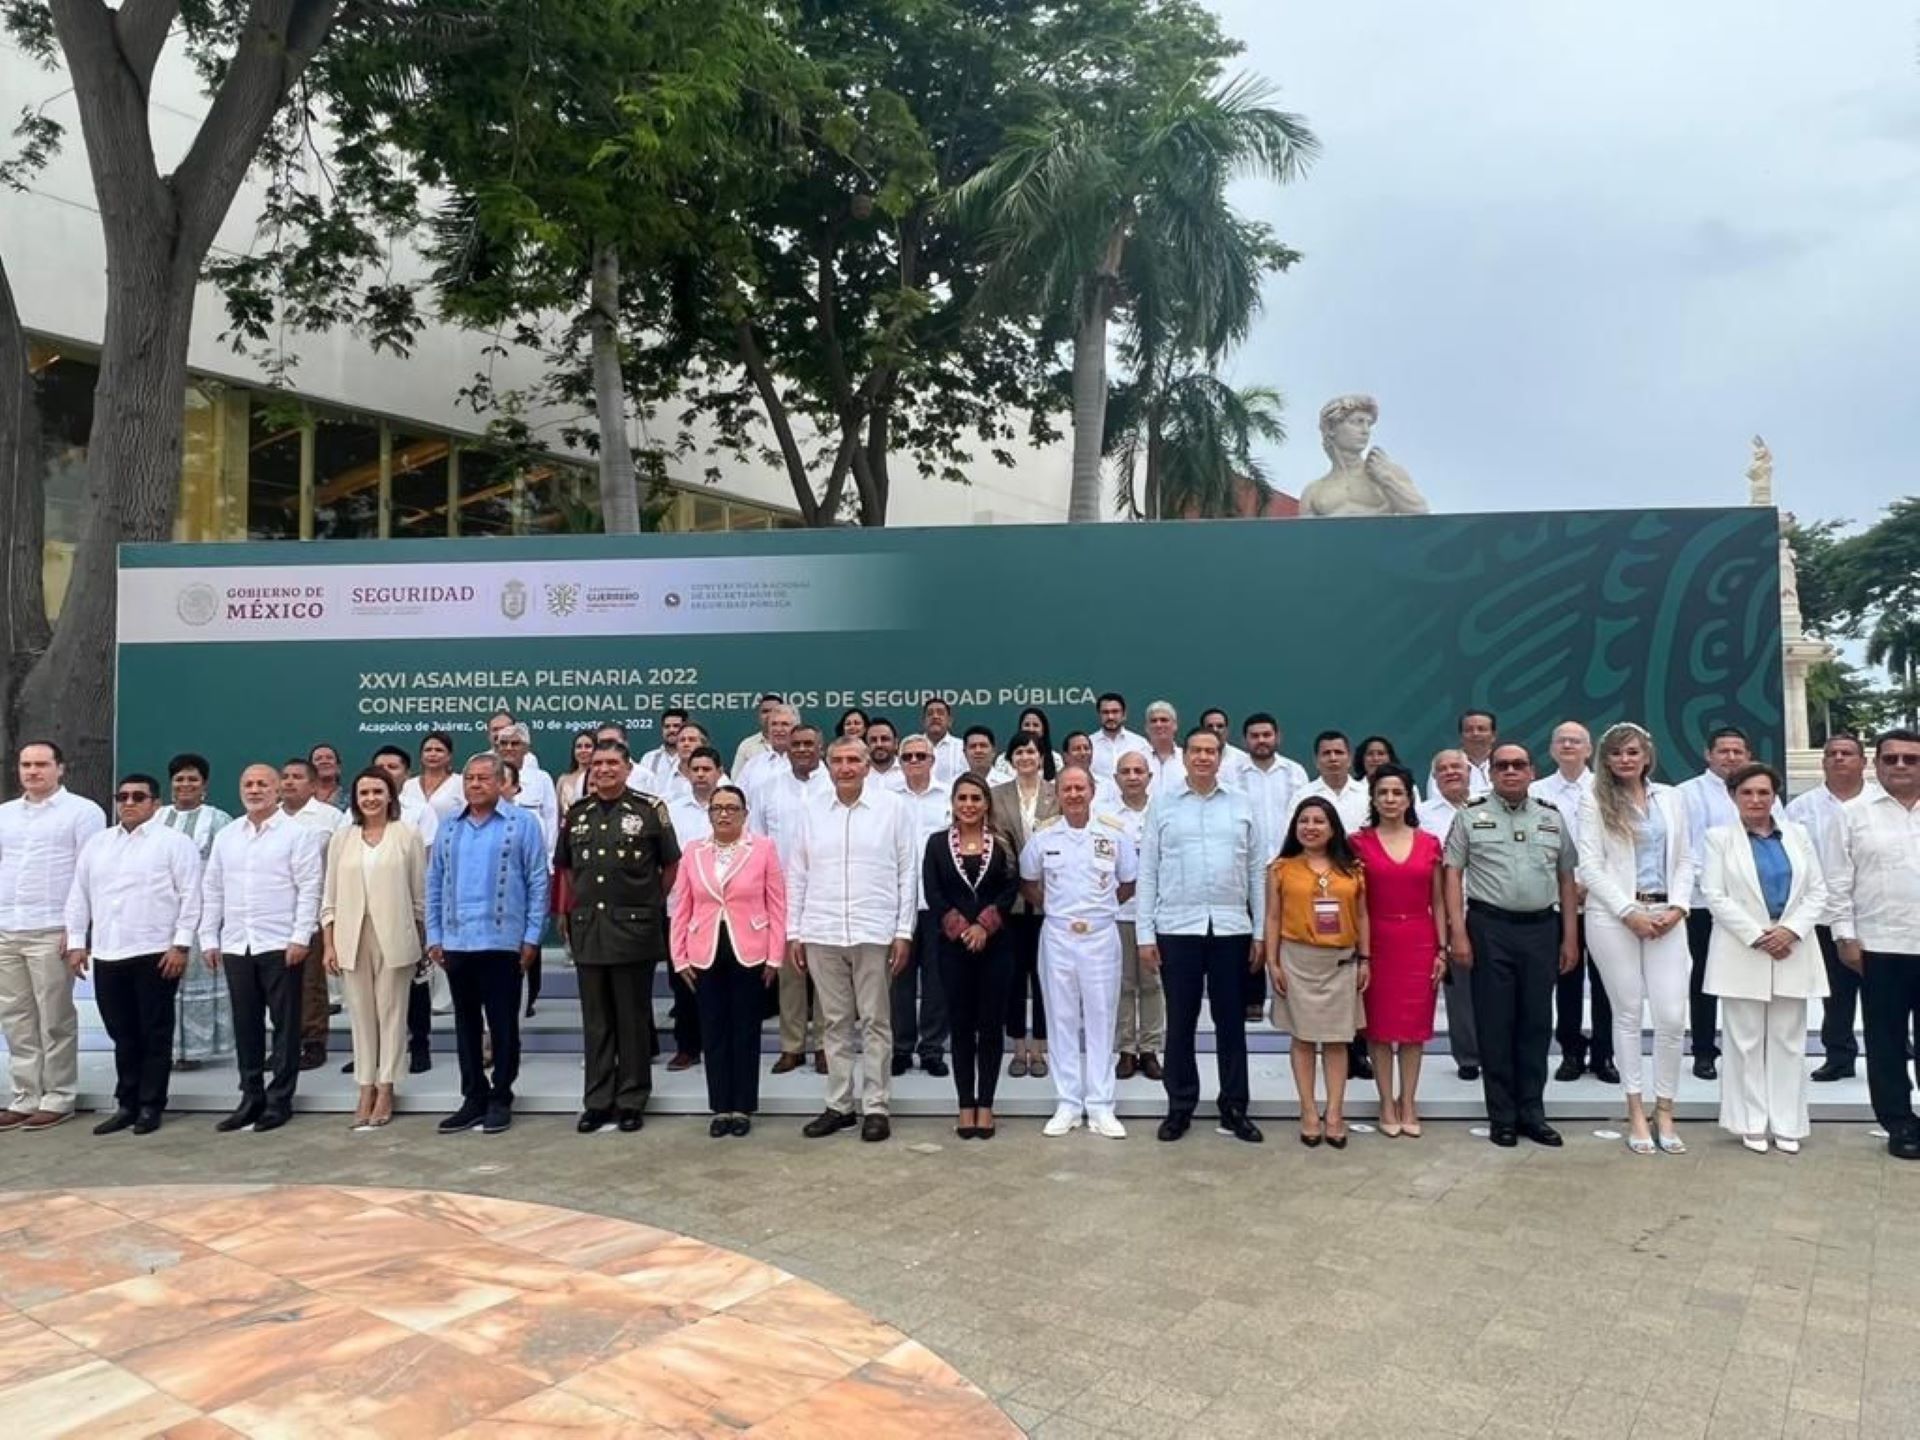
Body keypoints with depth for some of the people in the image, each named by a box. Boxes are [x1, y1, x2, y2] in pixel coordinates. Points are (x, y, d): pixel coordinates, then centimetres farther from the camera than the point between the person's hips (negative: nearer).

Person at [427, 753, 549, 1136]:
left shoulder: (522, 823, -3)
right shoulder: (449, 828, 10)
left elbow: (538, 882, -5)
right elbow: (434, 884, 12)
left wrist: (532, 937, -8)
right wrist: (434, 936, 6)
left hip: (502, 941, -4)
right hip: (457, 942, 4)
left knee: (503, 1025, 4)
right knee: (466, 1024, 12)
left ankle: (500, 1098, 16)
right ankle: (473, 1098, 22)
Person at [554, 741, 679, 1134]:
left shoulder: (649, 809, -3)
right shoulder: (577, 813, 9)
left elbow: (671, 864, 4)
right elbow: (564, 866, 20)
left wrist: (652, 903, 5)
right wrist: (574, 907, 13)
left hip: (634, 928, -3)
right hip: (588, 928, 4)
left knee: (633, 1019, 5)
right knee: (596, 1020, 10)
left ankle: (632, 1100, 15)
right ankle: (597, 1100, 19)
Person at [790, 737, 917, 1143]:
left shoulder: (892, 808, 1)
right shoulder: (813, 812, 8)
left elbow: (908, 872, 0)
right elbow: (797, 875, 10)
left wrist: (904, 932, -4)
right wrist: (794, 932, 5)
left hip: (874, 933, -2)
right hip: (821, 934, 3)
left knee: (875, 1022, 4)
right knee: (835, 1022, 10)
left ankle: (875, 1107, 11)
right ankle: (838, 1105, 18)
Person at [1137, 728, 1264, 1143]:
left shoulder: (1241, 807, 7)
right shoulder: (1162, 806, 4)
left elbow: (1256, 872, 7)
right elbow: (1147, 874, 2)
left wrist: (1260, 932, 3)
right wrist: (1145, 934, -3)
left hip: (1232, 929, 1)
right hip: (1177, 929, -1)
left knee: (1231, 1022, 8)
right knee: (1180, 1022, 7)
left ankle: (1234, 1109, 19)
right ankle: (1179, 1107, 18)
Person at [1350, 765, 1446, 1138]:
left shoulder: (1429, 843, 5)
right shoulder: (1359, 842, -1)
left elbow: (1438, 902, 8)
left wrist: (1442, 949, 2)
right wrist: (1360, 955, -7)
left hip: (1419, 942, 2)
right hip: (1377, 941, -2)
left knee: (1415, 1023, 7)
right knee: (1378, 1023, 4)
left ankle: (1408, 1103, 19)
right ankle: (1387, 1104, 15)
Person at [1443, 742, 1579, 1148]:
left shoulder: (1552, 818, 11)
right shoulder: (1471, 816, 2)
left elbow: (1566, 879, 12)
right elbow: (1453, 874, -1)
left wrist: (1570, 937, 8)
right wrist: (1458, 932, -9)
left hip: (1541, 928, 3)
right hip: (1490, 928, -2)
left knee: (1536, 1022, 7)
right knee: (1495, 1023, 3)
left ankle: (1532, 1112, 18)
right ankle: (1502, 1115, 13)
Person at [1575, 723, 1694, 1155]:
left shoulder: (1670, 798, 13)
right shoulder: (1594, 801, 2)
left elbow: (1685, 859, 11)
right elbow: (1590, 866, -5)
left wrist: (1677, 907, -4)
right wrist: (1630, 912, -11)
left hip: (1666, 915, 3)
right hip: (1614, 916, -3)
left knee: (1673, 1015, -3)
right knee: (1628, 1013, 4)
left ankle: (1665, 1112, 11)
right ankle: (1636, 1114, 13)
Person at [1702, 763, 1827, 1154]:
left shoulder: (1798, 835, 10)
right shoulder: (1719, 838, 1)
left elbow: (1817, 891, 6)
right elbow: (1716, 896, -6)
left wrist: (1792, 930, -9)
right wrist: (1757, 936, -13)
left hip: (1793, 951, 3)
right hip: (1742, 952, -3)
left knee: (1789, 1040, 6)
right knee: (1747, 1041, 2)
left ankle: (1787, 1124, 13)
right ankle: (1752, 1123, 9)